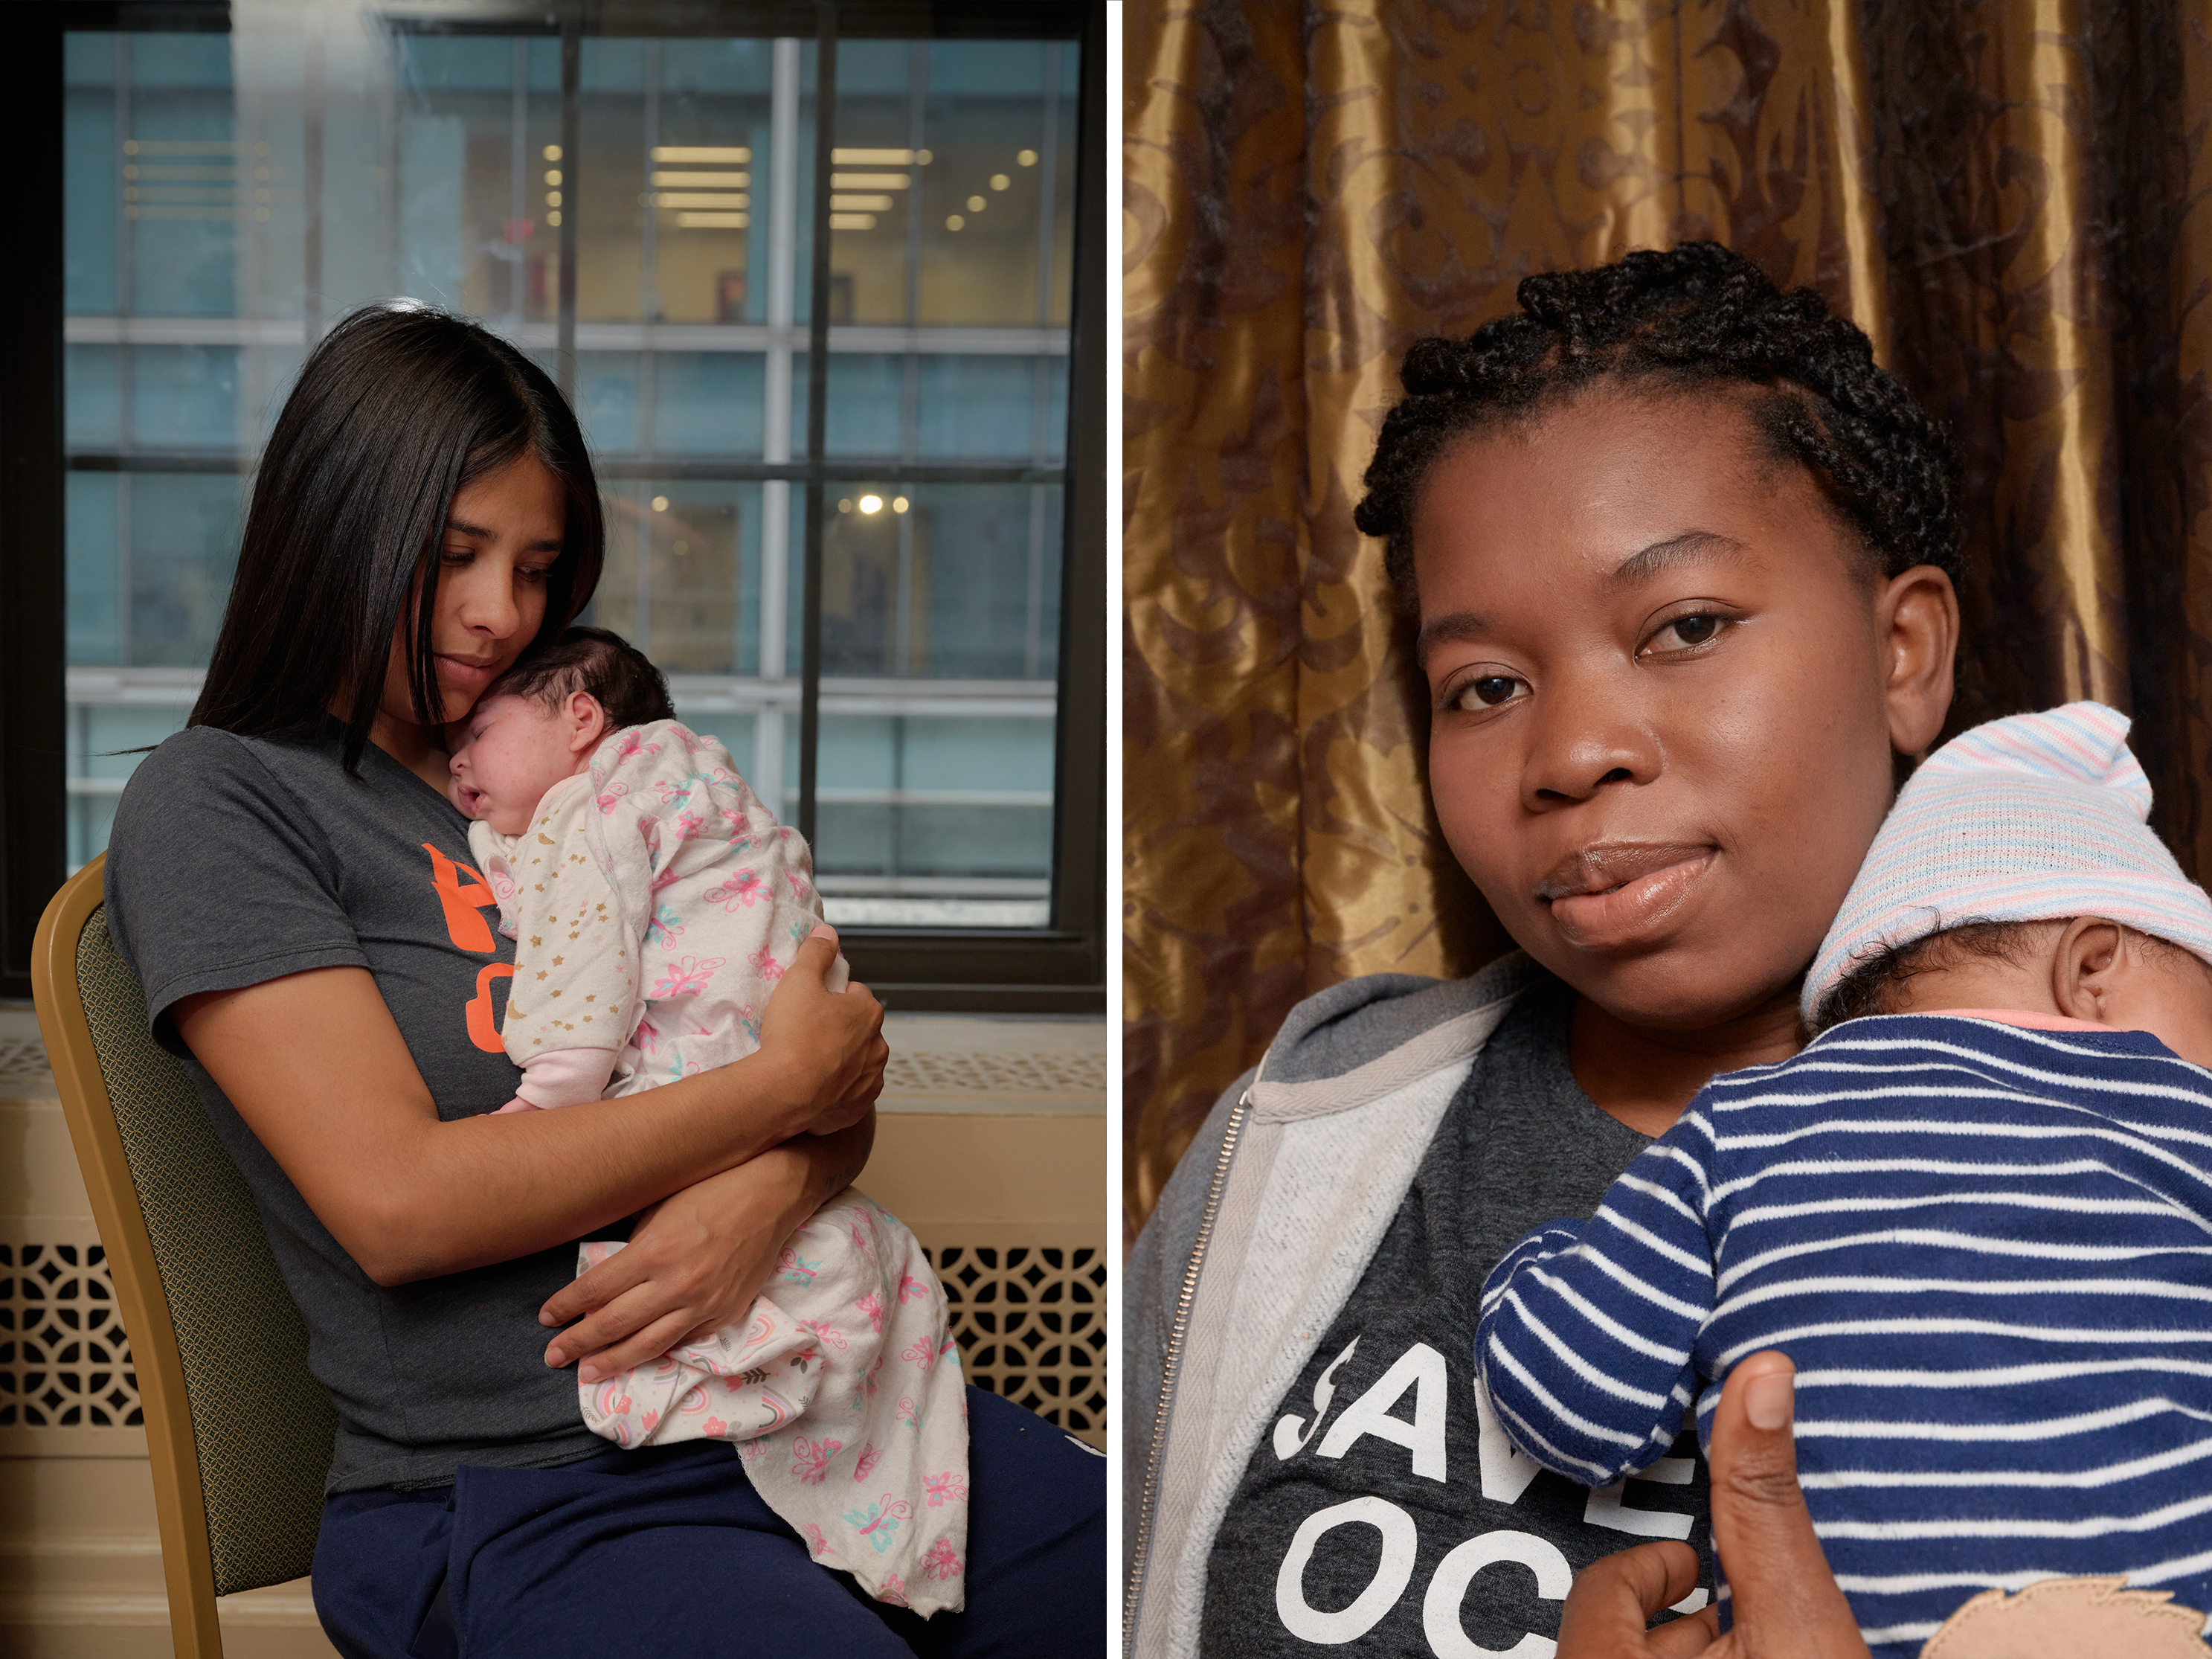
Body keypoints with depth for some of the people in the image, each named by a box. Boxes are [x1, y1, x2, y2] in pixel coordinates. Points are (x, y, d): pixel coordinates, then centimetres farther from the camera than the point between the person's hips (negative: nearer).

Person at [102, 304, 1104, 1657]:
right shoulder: (213, 803, 0)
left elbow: (841, 1070, 14)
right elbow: (395, 1202, -13)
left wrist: (773, 1190, -11)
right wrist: (784, 1089, -8)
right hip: (511, 1499, -5)